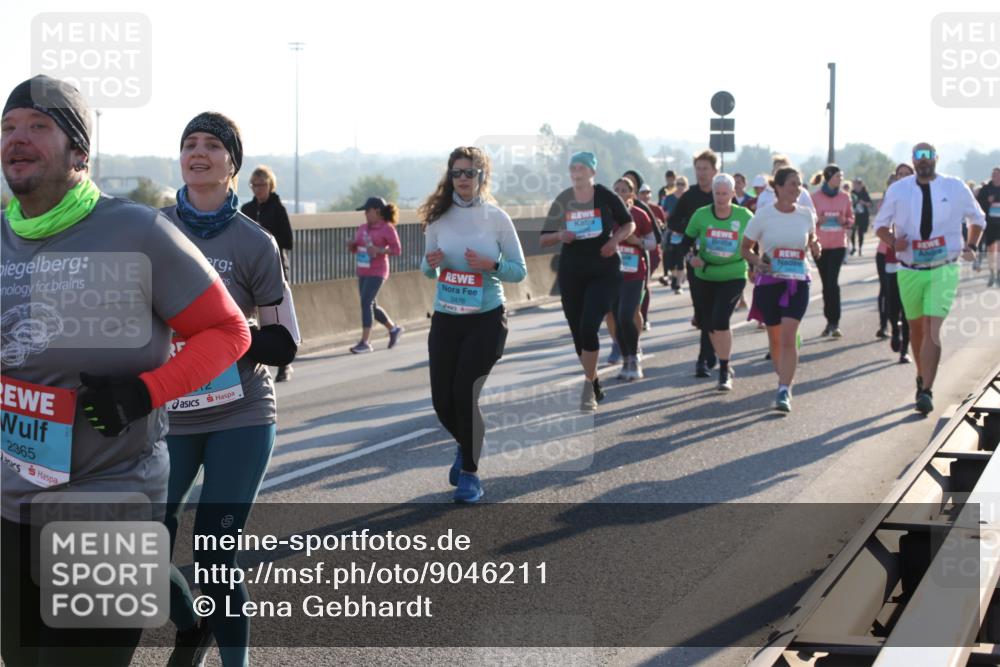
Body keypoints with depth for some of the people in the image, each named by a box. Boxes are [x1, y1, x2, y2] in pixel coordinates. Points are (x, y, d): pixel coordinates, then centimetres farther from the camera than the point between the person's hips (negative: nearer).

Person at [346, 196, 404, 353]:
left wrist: (378, 250, -24)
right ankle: (393, 329, 32)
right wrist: (351, 244, -6)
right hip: (363, 272, 8)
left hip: (377, 272, -8)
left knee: (366, 303, -15)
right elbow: (353, 249, 18)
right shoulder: (362, 228, 10)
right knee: (371, 306, 13)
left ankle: (365, 342, -12)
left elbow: (397, 251, -10)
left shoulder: (387, 228, -9)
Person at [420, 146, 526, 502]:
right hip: (445, 318, 3)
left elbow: (519, 271, -1)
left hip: (486, 319, -3)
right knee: (442, 399, 4)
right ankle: (467, 446, 37)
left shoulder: (497, 218, -5)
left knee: (464, 393, -11)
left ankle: (469, 473, 6)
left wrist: (491, 265, -20)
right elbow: (427, 270, 10)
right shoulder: (438, 217, 1)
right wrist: (431, 263, -13)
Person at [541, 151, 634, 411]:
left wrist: (615, 239, -10)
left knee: (588, 327, -18)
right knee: (578, 333, 7)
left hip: (604, 271, -3)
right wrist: (560, 235, -16)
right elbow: (544, 239, 5)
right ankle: (595, 386, 24)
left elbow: (629, 224, 9)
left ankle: (588, 387, -5)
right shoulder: (562, 200, 1)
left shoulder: (606, 197, -4)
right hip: (571, 273, 3)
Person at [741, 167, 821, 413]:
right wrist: (757, 261, -16)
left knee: (788, 336, -14)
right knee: (775, 337, 10)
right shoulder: (763, 215, -5)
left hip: (797, 282, 0)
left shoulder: (806, 215, 1)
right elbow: (745, 248, 3)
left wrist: (815, 247, -2)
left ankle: (784, 391, -16)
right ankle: (785, 381, 31)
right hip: (769, 282, 0)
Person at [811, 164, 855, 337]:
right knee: (826, 283, 6)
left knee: (832, 282, -12)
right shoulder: (815, 197, -1)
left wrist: (845, 221, -9)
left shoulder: (845, 197, 4)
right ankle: (831, 322, 15)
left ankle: (834, 323, -10)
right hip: (820, 245, 0)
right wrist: (818, 221, -15)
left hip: (838, 244, 0)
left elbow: (851, 218, 14)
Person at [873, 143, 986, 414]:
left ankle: (926, 391, -17)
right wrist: (892, 241, -10)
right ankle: (922, 377, 36)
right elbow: (881, 224, 11)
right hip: (910, 271, 2)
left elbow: (977, 219, 16)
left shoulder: (955, 188, 0)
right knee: (916, 327, 14)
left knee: (933, 329, -15)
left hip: (944, 270, -2)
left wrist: (971, 246, 2)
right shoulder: (898, 190, 1)